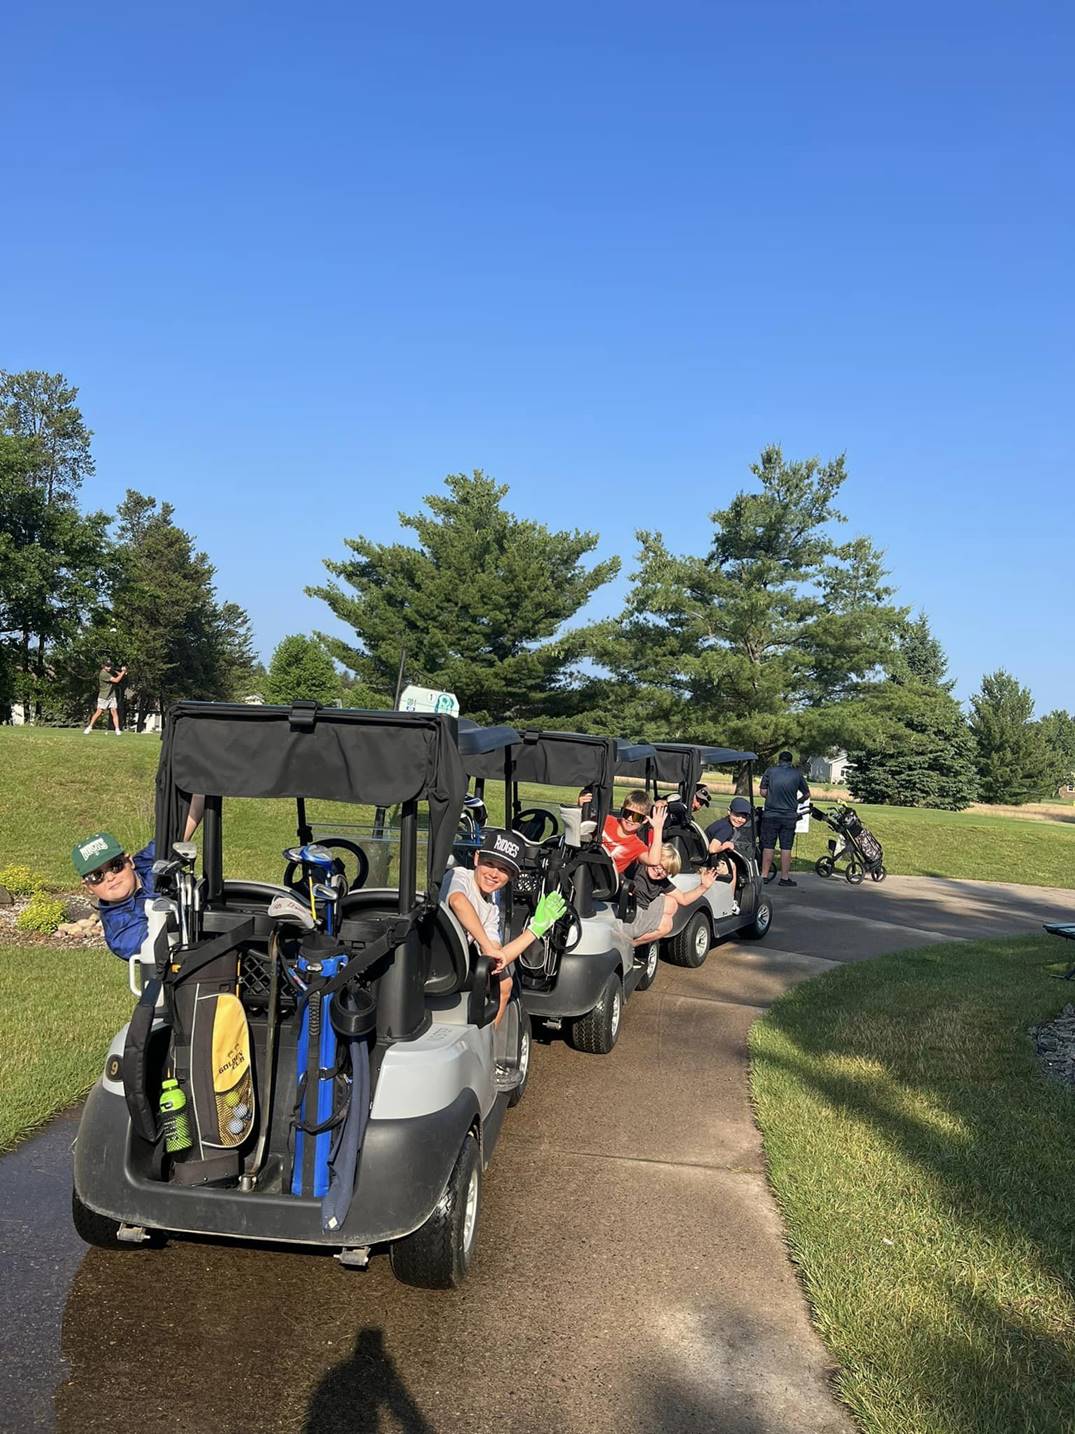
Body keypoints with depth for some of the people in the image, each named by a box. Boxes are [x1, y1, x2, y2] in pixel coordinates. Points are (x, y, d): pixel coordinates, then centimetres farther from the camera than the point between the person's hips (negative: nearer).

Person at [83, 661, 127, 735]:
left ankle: (117, 729, -6)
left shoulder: (110, 671, 3)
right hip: (103, 697, -6)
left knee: (114, 711, -3)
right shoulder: (103, 674, -21)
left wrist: (123, 672, -7)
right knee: (99, 712, -5)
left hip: (112, 696, 6)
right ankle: (89, 727, 6)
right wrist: (123, 672, -19)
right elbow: (116, 680, -23)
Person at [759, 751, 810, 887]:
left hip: (770, 814, 0)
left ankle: (764, 876, 8)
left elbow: (763, 792, -1)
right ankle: (785, 878, 6)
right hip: (789, 816, 0)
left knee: (768, 846, 6)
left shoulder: (770, 771, -1)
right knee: (786, 848, 4)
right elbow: (807, 794, 8)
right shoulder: (797, 774, 1)